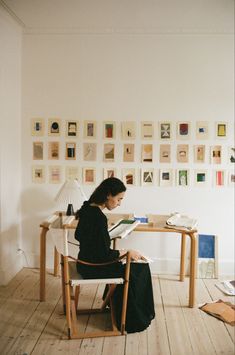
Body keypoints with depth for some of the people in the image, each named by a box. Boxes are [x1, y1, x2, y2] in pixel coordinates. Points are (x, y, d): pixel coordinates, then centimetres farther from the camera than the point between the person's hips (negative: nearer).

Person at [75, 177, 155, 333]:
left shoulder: (87, 208, 0)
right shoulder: (99, 217, -28)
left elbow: (79, 236, 14)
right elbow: (105, 255, -25)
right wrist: (126, 252, -12)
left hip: (86, 262, 9)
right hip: (94, 268, -9)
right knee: (139, 269, 4)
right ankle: (134, 320, 21)